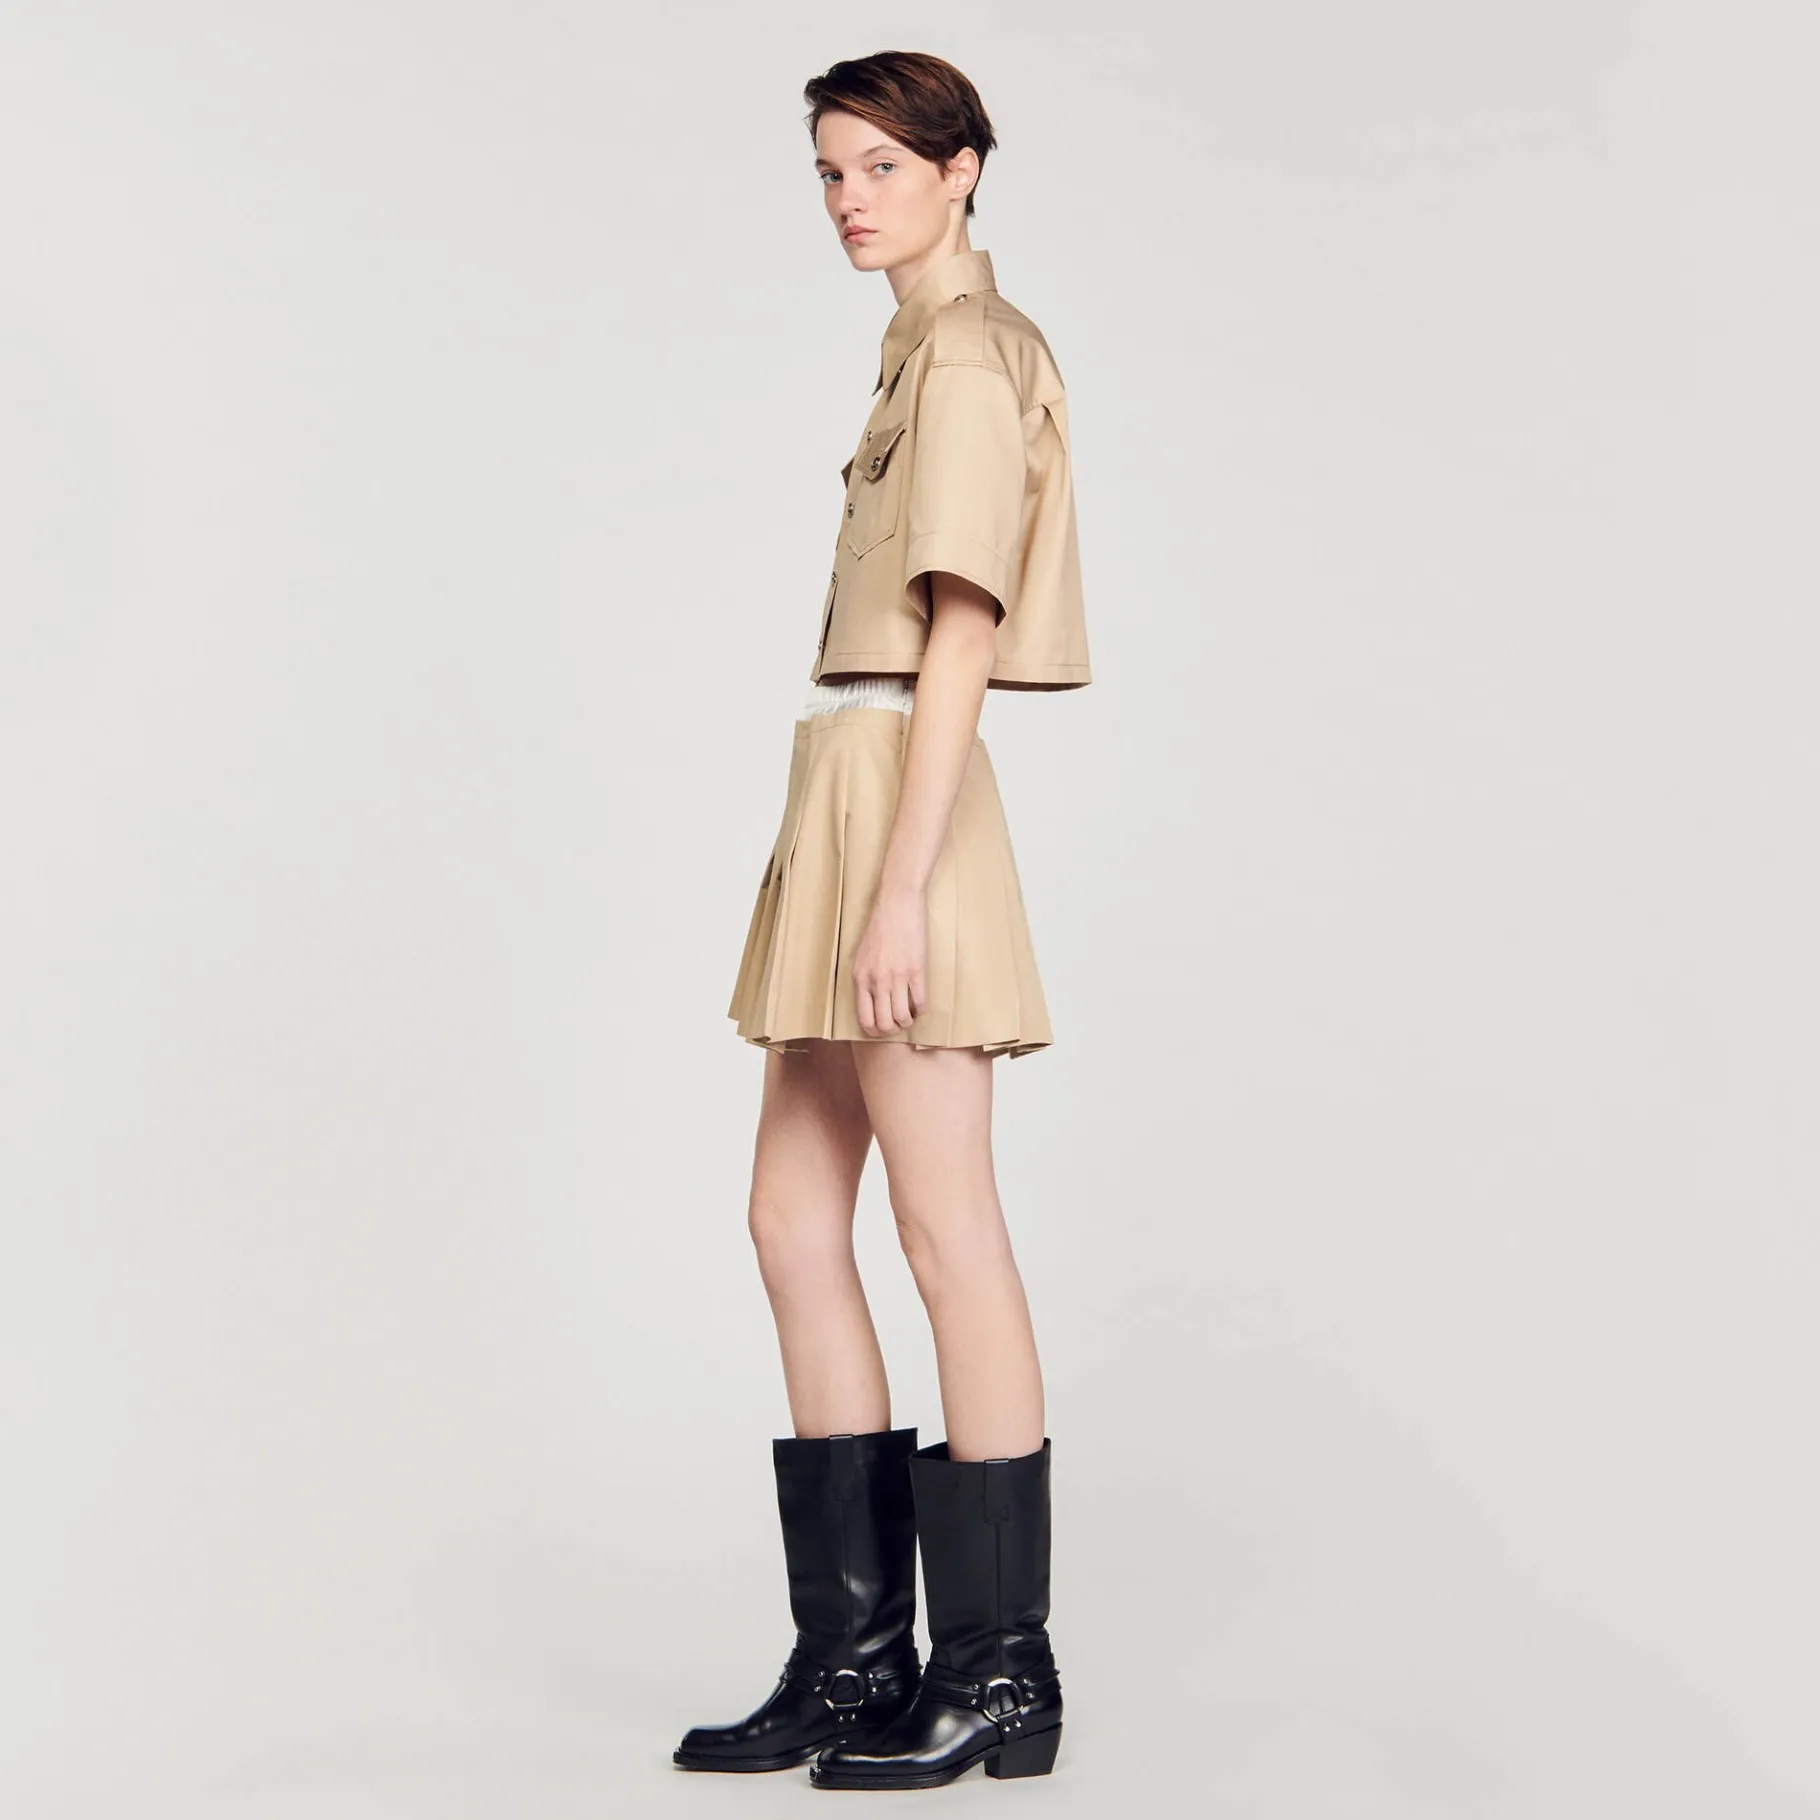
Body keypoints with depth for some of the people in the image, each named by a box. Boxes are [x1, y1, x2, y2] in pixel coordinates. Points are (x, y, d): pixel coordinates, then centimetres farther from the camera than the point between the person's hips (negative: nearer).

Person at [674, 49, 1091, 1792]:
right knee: (793, 1216, 9)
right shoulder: (926, 349, 21)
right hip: (843, 800, 10)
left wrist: (900, 885, -21)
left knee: (947, 1232, -5)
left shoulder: (968, 356, -8)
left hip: (903, 804, -10)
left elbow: (962, 632, -16)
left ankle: (999, 1671, 5)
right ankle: (855, 1651, 16)